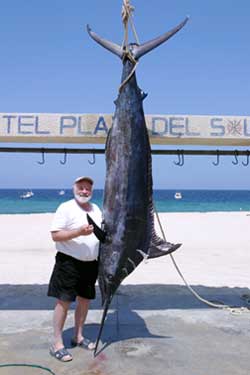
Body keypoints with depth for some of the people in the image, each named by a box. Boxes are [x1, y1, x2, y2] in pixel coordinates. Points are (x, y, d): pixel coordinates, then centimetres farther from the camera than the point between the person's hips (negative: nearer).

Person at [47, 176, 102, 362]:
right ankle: (57, 344, 9)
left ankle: (78, 336, 30)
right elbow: (55, 235, -15)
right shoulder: (66, 208, -9)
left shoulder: (96, 209, 11)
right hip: (69, 262, -6)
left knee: (85, 300, 13)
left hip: (91, 263, 6)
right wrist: (79, 232, -26)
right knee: (64, 301, -3)